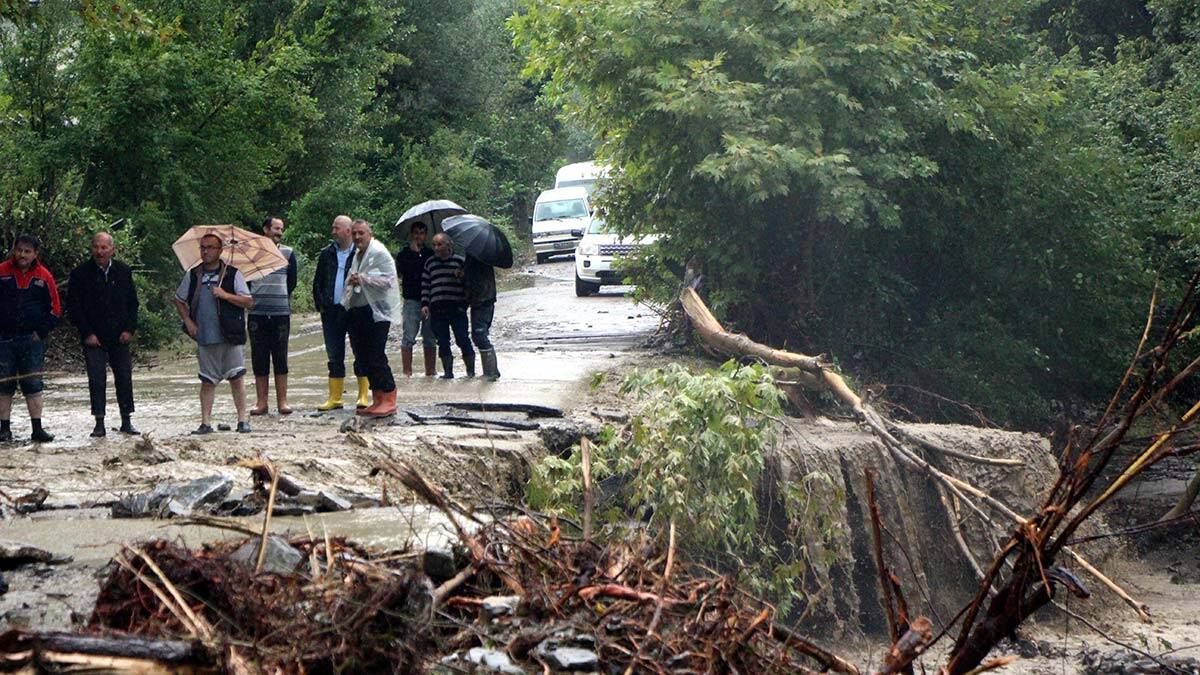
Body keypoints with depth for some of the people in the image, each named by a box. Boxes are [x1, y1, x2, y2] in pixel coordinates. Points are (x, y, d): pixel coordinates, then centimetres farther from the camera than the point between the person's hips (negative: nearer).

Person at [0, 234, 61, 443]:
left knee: (33, 385, 1)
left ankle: (37, 429, 3)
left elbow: (55, 309, 9)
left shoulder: (44, 276, 3)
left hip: (32, 339, 0)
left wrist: (41, 332, 0)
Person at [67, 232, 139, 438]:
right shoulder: (80, 273, -3)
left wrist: (129, 329, 0)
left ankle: (126, 421, 13)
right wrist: (87, 333, -8)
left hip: (120, 336, 2)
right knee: (96, 380, -6)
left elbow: (132, 303, 12)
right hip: (94, 338, -2)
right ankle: (99, 424, 0)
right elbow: (73, 306, -2)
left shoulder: (123, 272, 6)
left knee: (124, 378, 3)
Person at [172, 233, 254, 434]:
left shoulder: (233, 274, 0)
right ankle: (205, 422, 7)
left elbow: (248, 301, -5)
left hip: (230, 336, -2)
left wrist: (225, 295, -17)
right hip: (205, 338, 3)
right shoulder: (193, 275, 9)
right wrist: (188, 321, 6)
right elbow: (179, 301, 20)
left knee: (236, 378, -2)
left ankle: (242, 420, 5)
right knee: (207, 381, 4)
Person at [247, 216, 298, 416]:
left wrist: (280, 300, 12)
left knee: (280, 358, 1)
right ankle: (261, 402, 6)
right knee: (259, 358, 1)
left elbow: (292, 282, 14)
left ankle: (282, 401, 5)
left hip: (281, 312, 0)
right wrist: (252, 298, 4)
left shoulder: (288, 253, 9)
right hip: (257, 312, 0)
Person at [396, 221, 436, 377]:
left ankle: (430, 372, 10)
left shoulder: (431, 254, 13)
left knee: (430, 339, 5)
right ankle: (407, 372, -2)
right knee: (409, 338, -5)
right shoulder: (404, 254, 6)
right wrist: (414, 252, -12)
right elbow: (402, 270, -12)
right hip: (412, 300, -2)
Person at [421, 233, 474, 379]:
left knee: (462, 339, -5)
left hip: (457, 308, -3)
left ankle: (470, 371, 6)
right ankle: (448, 371, 10)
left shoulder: (459, 261, 5)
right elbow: (425, 285, 13)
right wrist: (425, 304, 5)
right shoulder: (430, 263, 14)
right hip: (437, 309, 3)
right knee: (442, 342, 3)